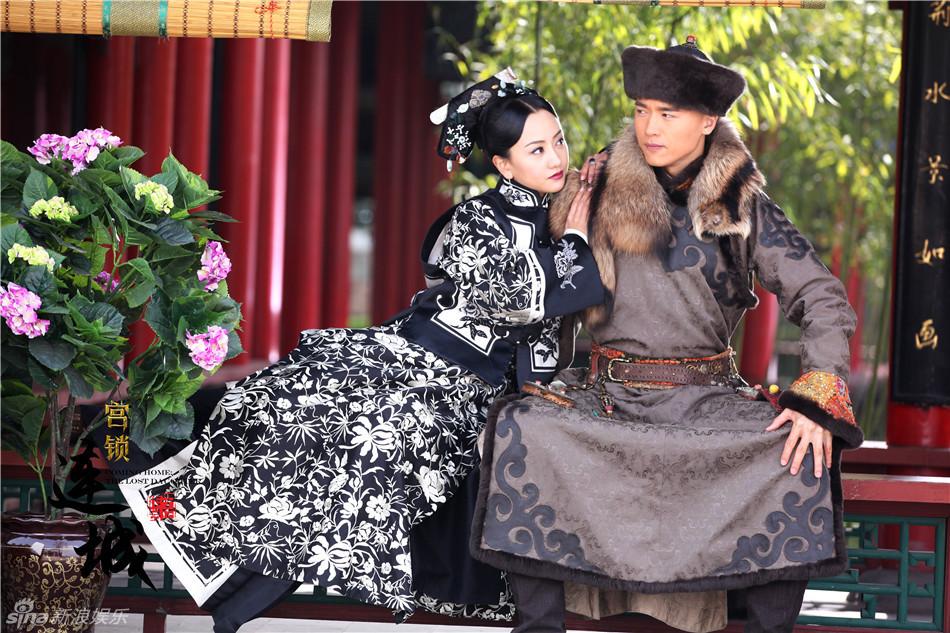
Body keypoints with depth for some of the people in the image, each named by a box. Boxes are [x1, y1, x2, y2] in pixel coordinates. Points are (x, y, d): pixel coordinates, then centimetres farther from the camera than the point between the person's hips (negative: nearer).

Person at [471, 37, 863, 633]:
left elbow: (826, 302, -1)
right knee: (520, 427, -30)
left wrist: (817, 401, -13)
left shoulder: (743, 206, 2)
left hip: (709, 397, 0)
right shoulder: (599, 188, 5)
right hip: (607, 394, 0)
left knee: (804, 452, -28)